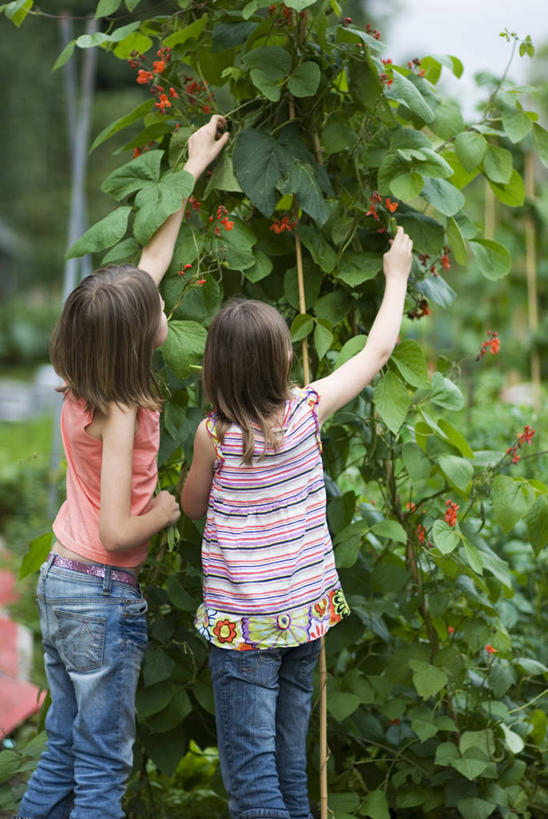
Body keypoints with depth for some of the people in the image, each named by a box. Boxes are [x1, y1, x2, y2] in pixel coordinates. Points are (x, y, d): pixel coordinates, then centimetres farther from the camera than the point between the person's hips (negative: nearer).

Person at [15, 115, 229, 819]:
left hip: (59, 578, 8)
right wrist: (163, 513, -2)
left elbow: (151, 264, 11)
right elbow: (116, 533, -22)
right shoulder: (120, 413, -21)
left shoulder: (81, 390, 1)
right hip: (103, 595, -8)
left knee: (63, 752, 18)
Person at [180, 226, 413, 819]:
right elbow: (379, 349, 8)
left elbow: (192, 506, 7)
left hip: (242, 624, -4)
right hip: (309, 613, 4)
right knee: (289, 762, 14)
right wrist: (397, 273, 20)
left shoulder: (214, 434, -12)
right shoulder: (307, 410, -7)